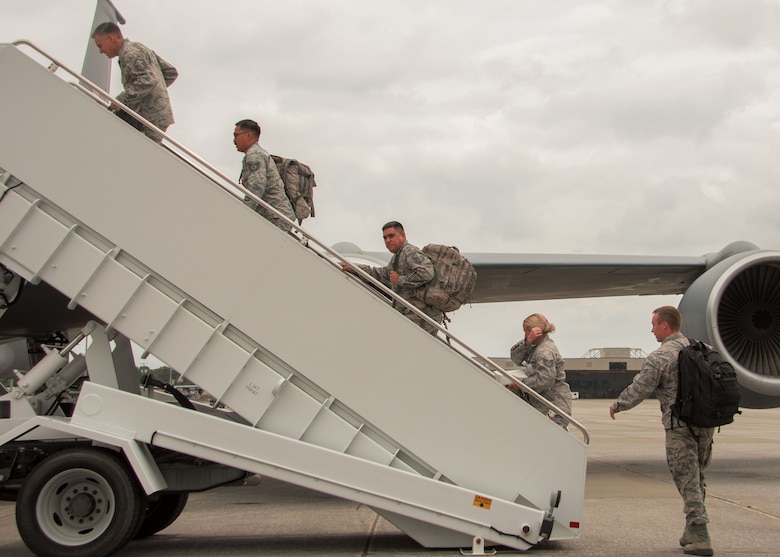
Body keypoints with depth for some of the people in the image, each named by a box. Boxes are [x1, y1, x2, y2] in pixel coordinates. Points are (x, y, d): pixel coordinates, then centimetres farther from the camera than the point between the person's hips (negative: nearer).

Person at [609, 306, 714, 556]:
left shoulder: (660, 357, -11)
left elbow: (638, 390, -7)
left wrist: (616, 406, 9)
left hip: (680, 426, -6)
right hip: (706, 422, 7)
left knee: (688, 480, -2)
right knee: (696, 478, 16)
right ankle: (692, 533, 21)